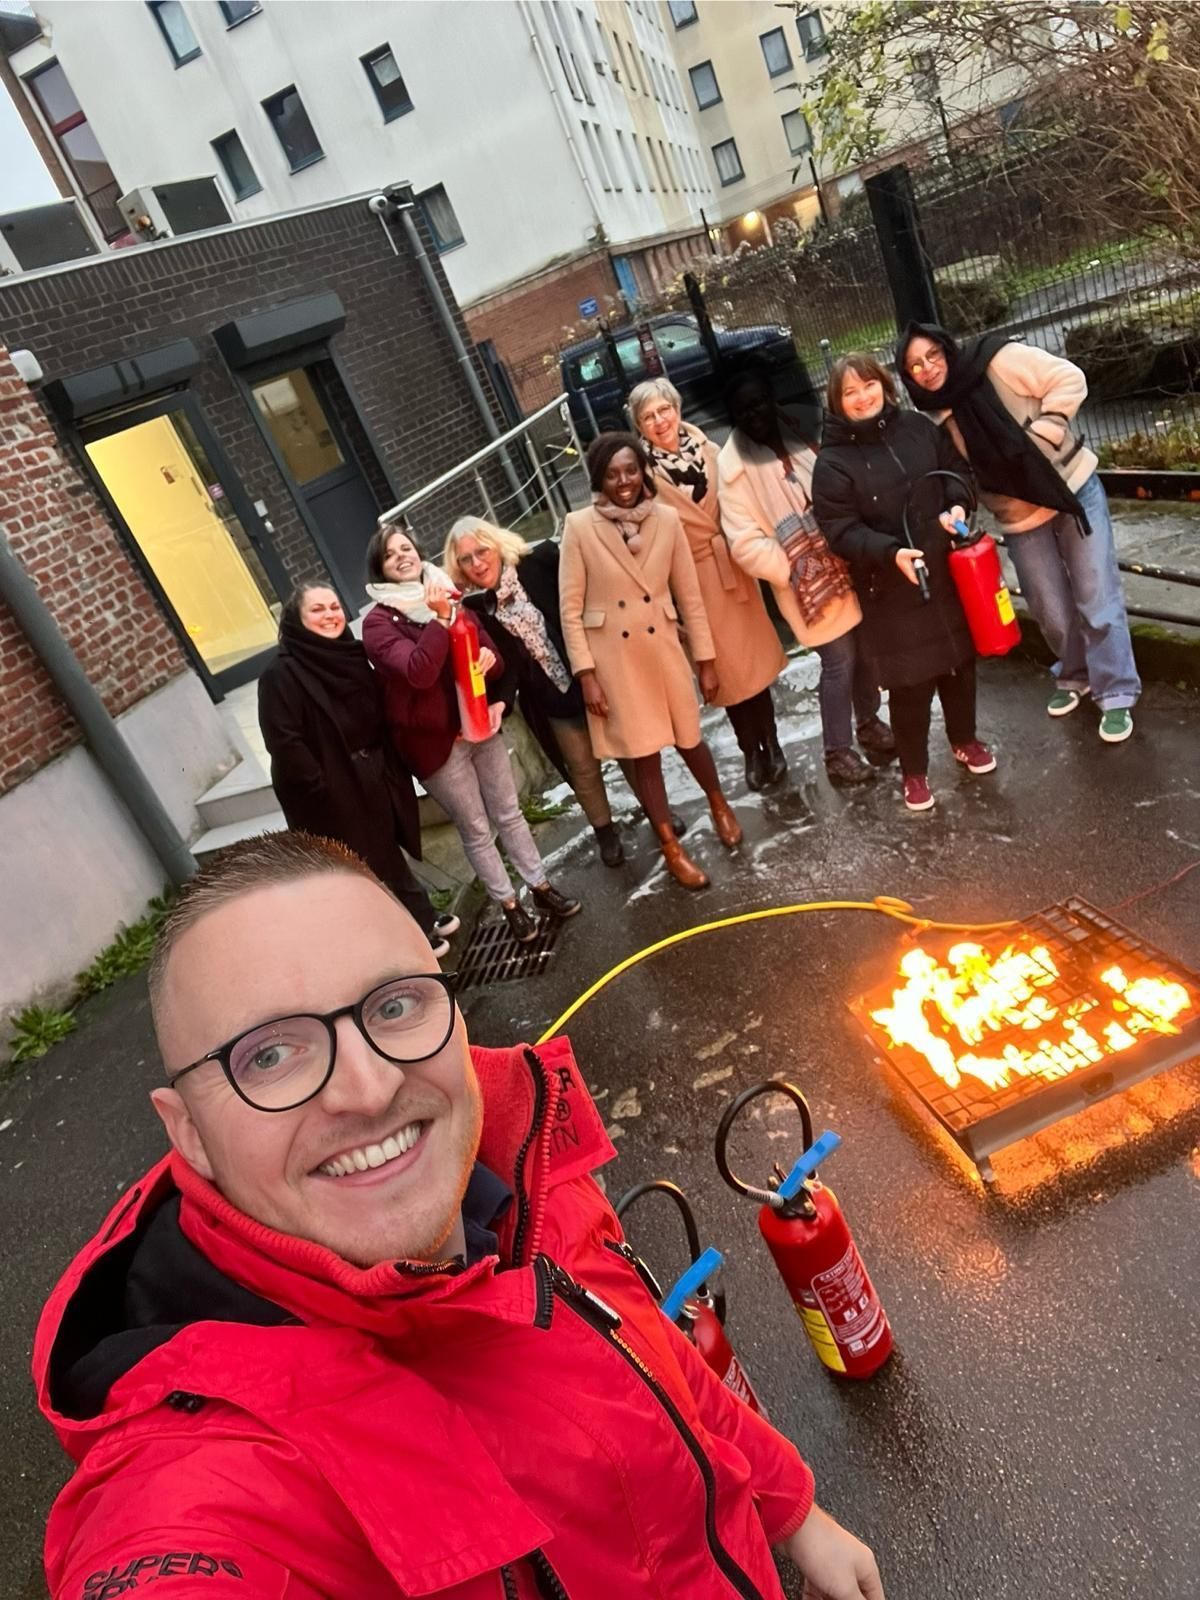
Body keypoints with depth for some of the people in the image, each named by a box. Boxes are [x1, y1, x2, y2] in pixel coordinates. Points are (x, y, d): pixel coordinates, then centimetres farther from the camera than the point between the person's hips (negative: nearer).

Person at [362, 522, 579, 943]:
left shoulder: (448, 596, 6)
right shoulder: (378, 622, -11)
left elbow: (489, 653, 9)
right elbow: (419, 672, -27)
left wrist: (489, 656, -14)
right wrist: (439, 618, -30)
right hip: (435, 740, -5)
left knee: (509, 814, 16)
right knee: (476, 831, 8)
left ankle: (541, 887, 31)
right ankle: (509, 905, 24)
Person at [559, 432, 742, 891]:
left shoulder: (666, 520, -3)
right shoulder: (579, 527, -10)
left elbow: (689, 596, 2)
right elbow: (570, 608, -8)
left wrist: (705, 660, 3)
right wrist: (586, 673, -12)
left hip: (663, 649, 2)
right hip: (613, 658, -2)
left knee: (688, 738, 15)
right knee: (643, 753, 8)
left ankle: (718, 804, 47)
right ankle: (670, 846, 26)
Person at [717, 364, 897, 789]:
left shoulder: (800, 433, 5)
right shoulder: (734, 464, -11)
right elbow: (744, 541, -16)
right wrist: (793, 571, -20)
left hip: (848, 567, 5)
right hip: (806, 582, -5)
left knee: (868, 650, 14)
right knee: (839, 662, -3)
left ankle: (869, 721, 38)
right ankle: (837, 752, 14)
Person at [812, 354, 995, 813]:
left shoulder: (917, 427, 2)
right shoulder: (832, 462, -11)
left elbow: (957, 469, 11)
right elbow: (840, 530, -16)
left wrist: (956, 506, -10)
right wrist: (891, 552, -30)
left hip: (948, 572, 5)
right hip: (891, 590, -5)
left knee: (960, 660, 19)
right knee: (910, 682, 1)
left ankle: (964, 740, 43)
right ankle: (914, 770, 20)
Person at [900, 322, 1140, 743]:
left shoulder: (998, 359, -13)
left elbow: (1069, 379, -13)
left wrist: (1039, 436, -20)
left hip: (1073, 486, -3)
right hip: (1020, 519, 3)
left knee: (1097, 598, 0)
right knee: (1051, 612, 10)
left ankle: (1117, 695, 13)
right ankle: (1074, 676, 37)